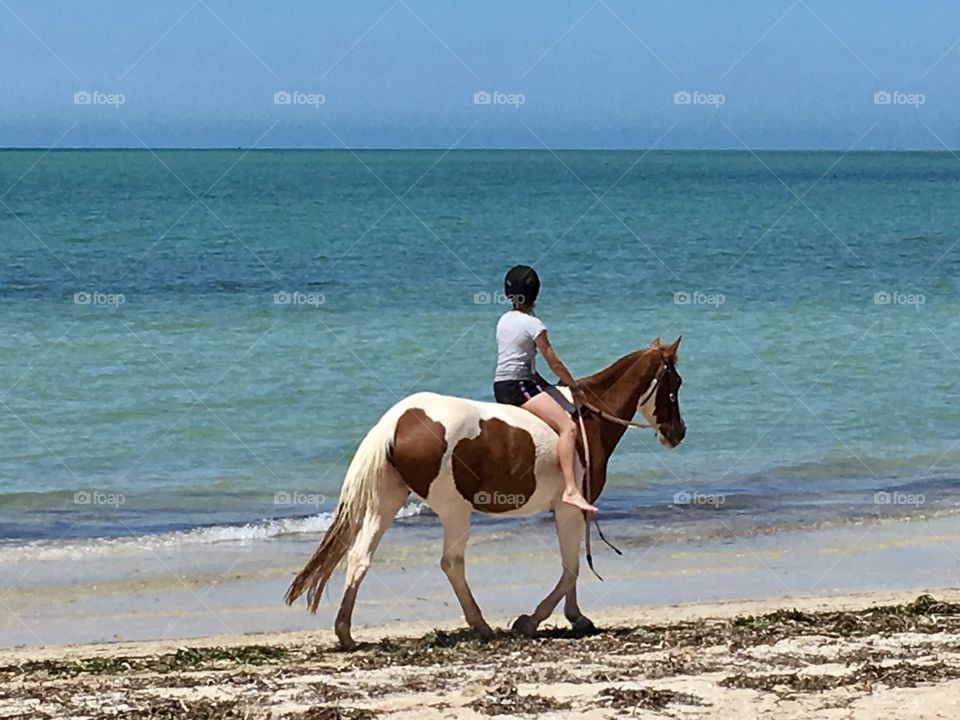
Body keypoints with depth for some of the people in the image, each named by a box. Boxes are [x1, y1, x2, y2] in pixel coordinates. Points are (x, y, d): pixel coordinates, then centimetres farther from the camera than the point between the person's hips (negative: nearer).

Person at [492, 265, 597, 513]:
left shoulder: (504, 320, 13)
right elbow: (554, 364, -8)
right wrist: (575, 387, 5)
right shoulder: (532, 324, -10)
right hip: (518, 387, -9)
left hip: (501, 387, 9)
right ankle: (571, 490, -37)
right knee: (568, 426, -21)